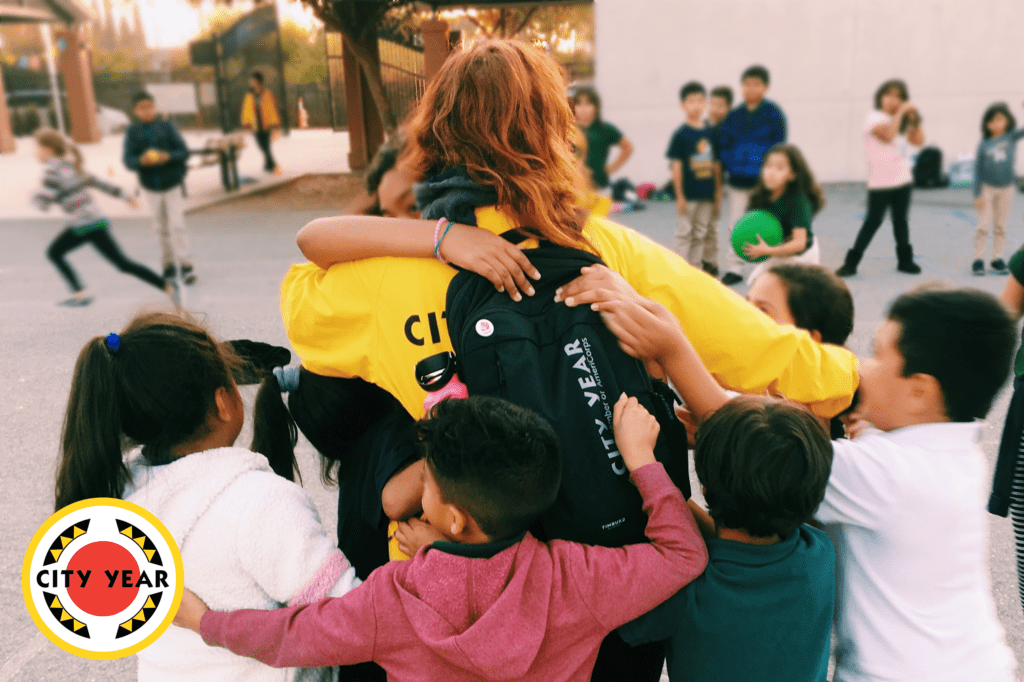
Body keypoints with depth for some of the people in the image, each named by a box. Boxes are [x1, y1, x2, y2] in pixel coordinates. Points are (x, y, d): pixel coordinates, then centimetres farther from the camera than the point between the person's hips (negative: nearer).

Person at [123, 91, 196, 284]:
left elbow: (184, 151, -7)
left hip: (173, 183, -2)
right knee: (161, 228, 11)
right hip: (151, 188, 2)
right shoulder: (132, 132, -2)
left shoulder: (166, 126, -4)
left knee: (177, 225, -9)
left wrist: (168, 156, -26)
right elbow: (128, 161, -8)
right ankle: (168, 263, 23)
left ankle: (186, 264, -4)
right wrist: (141, 160, -29)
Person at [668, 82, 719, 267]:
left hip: (707, 194, 5)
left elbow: (715, 163, 12)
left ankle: (695, 268, 22)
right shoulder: (680, 134, -7)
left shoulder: (710, 132, 7)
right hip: (688, 194, -5)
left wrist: (718, 189, 10)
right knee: (684, 233, 2)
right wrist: (679, 196, -10)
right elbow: (676, 166, -8)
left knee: (701, 234, 11)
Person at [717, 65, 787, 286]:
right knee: (736, 225, 8)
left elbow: (779, 147, -6)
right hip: (738, 181, 3)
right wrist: (729, 167, -7)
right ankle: (735, 268, 18)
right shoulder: (734, 116, 4)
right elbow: (723, 144, 7)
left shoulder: (773, 114, -5)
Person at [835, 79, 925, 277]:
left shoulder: (901, 122, 14)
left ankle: (905, 260, 22)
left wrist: (915, 118, -1)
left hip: (903, 179, 6)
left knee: (900, 220, 13)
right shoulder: (874, 118, -8)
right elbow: (888, 134, -25)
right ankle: (851, 263, -2)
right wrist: (900, 113, -19)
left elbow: (919, 140, 8)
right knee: (873, 221, -5)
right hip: (881, 182, -6)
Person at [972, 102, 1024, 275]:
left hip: (1006, 189, 2)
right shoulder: (984, 144, -6)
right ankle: (978, 259, 7)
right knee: (983, 226, -1)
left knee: (1000, 227, 9)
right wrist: (977, 194, -6)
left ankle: (997, 259, 18)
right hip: (987, 189, -2)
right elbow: (978, 169, -3)